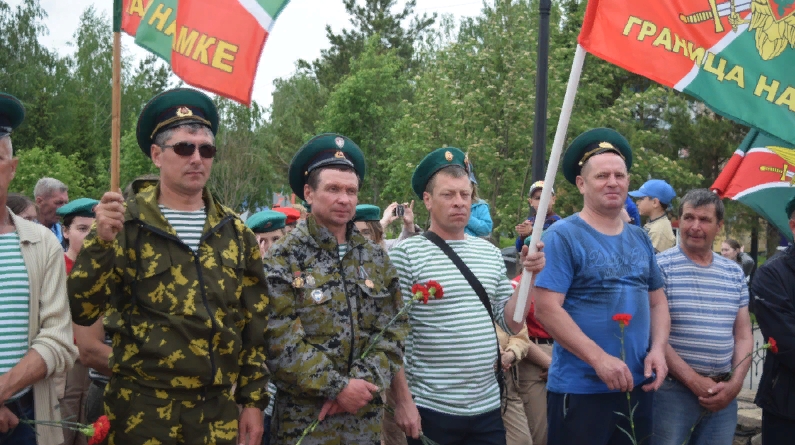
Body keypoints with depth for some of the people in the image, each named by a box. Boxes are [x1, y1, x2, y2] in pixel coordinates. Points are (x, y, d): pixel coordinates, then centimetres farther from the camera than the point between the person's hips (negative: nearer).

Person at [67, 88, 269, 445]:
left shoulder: (234, 231, 5)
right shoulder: (126, 224, -4)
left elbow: (254, 323, 8)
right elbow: (81, 312, -11)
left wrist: (253, 399, 5)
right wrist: (102, 241, -23)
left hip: (220, 409, 3)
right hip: (144, 409, -3)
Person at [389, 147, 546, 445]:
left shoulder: (490, 253, 7)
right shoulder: (406, 255, -9)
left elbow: (512, 325, 8)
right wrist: (403, 401, -13)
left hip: (487, 407, 5)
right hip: (430, 409, -4)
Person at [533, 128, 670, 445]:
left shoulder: (640, 239, 11)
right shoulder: (562, 237, -10)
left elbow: (657, 301, 15)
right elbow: (546, 309, -18)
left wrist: (658, 349, -3)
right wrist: (599, 358, -22)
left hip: (637, 386, 6)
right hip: (580, 389, -6)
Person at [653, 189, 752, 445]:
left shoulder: (734, 273, 11)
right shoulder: (660, 267, -7)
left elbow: (743, 335, 12)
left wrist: (735, 383, -2)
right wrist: (693, 380, -14)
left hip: (723, 392, 5)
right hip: (673, 389, -5)